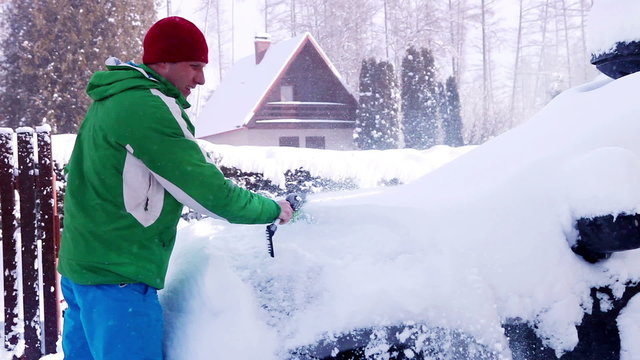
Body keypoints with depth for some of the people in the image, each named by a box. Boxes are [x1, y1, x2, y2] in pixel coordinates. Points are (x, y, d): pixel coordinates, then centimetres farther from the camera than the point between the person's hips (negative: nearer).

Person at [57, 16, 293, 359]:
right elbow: (208, 191, -17)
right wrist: (273, 209, -4)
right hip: (118, 277, -10)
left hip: (80, 265, 10)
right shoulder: (148, 107, -18)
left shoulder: (113, 99, 13)